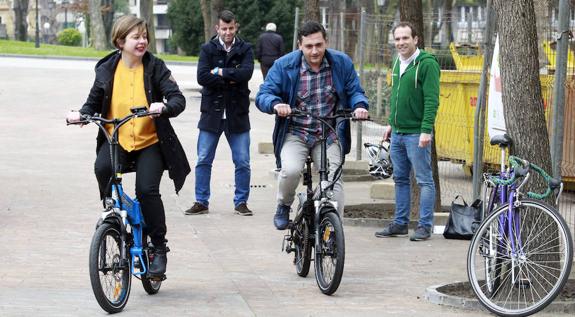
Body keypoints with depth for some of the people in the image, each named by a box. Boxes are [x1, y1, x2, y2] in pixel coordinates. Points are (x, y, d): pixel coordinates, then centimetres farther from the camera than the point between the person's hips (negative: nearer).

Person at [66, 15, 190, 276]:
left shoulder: (155, 67, -3)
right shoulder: (107, 69, 3)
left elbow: (178, 98, -11)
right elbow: (94, 102, 11)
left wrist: (164, 107, -33)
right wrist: (81, 114, -11)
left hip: (149, 142, -1)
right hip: (116, 140, 1)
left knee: (147, 190, -18)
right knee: (102, 167, -31)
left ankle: (159, 247, 0)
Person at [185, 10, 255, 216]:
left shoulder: (245, 49, 3)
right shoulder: (208, 49, 2)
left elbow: (246, 73, -15)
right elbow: (202, 77, -12)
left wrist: (220, 72, -13)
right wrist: (230, 80, -15)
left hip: (237, 114, 0)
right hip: (212, 112, 0)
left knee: (243, 162, 2)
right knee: (203, 160, 4)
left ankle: (241, 202, 14)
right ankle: (201, 202, 14)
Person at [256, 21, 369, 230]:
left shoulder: (342, 63, 0)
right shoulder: (284, 66, -6)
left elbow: (355, 91, 8)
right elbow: (263, 95, -6)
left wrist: (360, 106, -16)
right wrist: (275, 104, -30)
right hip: (295, 134, -1)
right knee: (290, 170, -26)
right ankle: (283, 207, 3)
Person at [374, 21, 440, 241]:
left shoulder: (427, 63, -12)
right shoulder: (398, 63, 13)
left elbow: (432, 99, -17)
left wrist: (426, 130, -22)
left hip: (416, 134, -8)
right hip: (397, 133, 8)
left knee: (424, 180, -2)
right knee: (400, 179, 13)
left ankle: (425, 226, 2)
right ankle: (400, 223, 20)